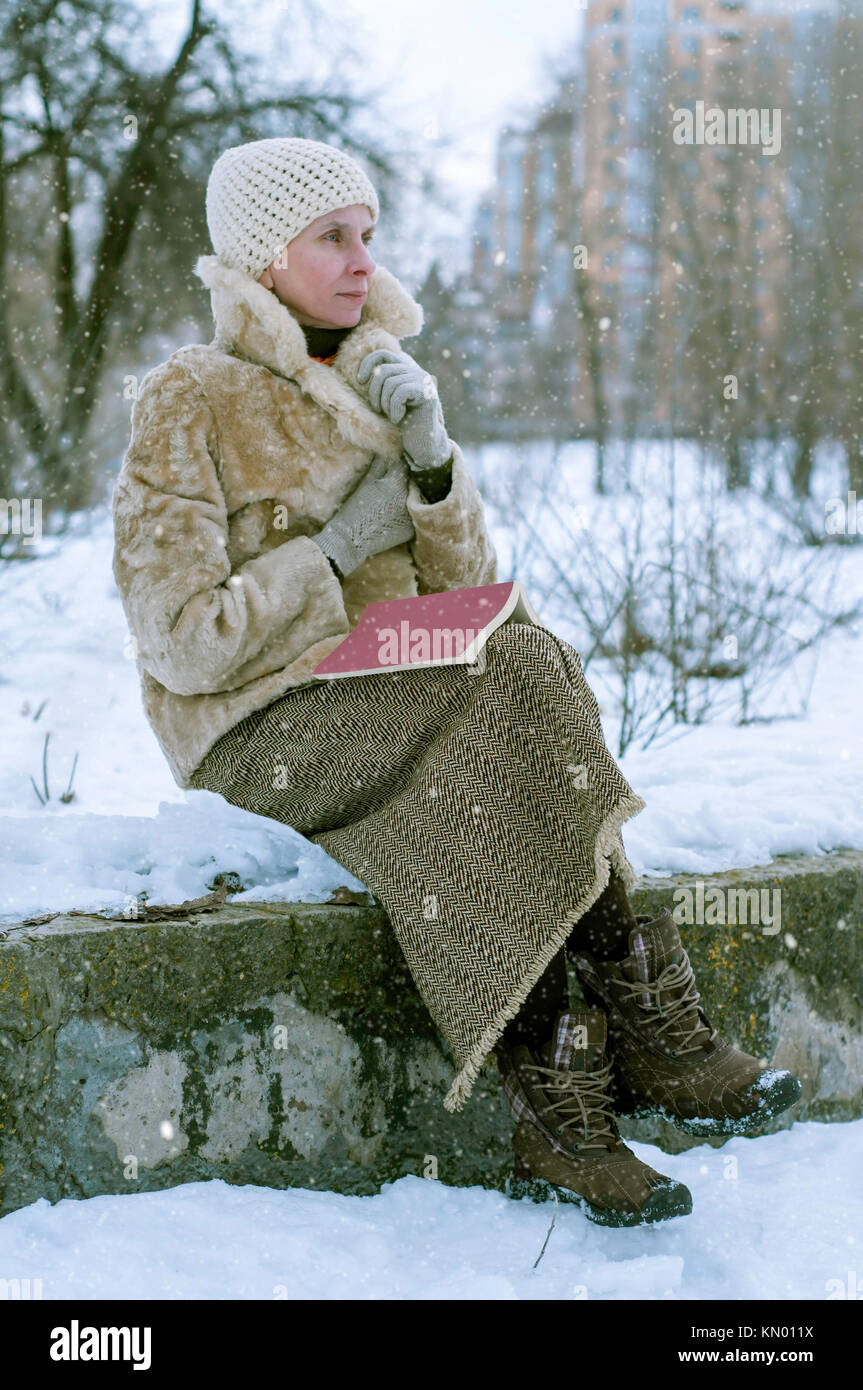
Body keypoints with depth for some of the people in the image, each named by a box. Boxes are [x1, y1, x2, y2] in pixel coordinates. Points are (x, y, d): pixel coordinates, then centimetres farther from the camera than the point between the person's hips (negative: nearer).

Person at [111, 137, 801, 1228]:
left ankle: (561, 1116, -30)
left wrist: (432, 463, -8)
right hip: (260, 729, -5)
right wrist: (335, 548, -11)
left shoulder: (372, 382, 15)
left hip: (397, 707, 6)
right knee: (521, 676, -29)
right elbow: (181, 642, -13)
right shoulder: (189, 402, -4)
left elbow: (464, 591, 9)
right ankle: (651, 1042, -27)